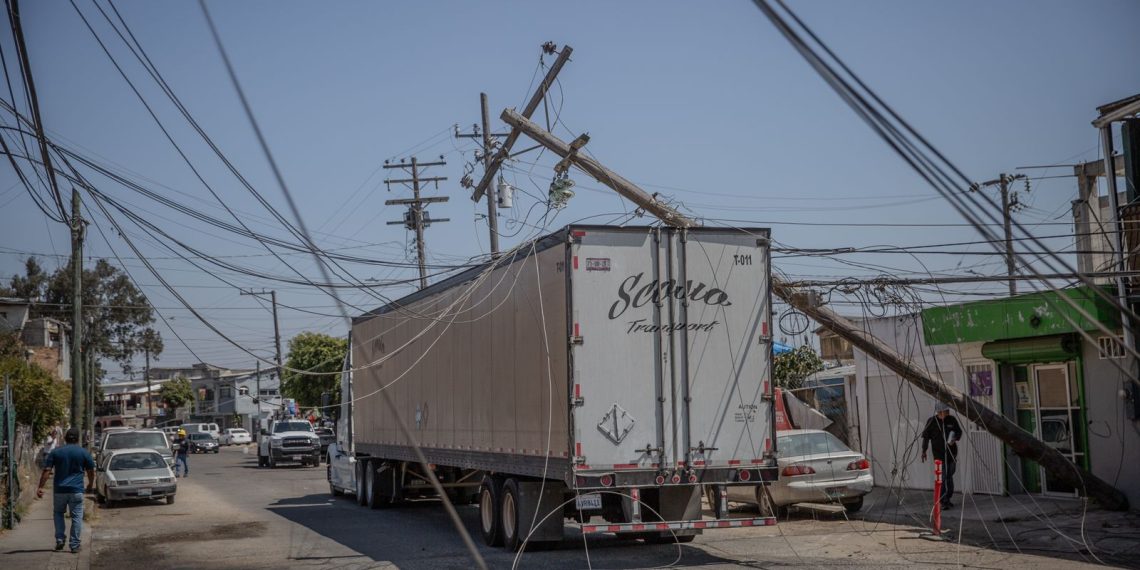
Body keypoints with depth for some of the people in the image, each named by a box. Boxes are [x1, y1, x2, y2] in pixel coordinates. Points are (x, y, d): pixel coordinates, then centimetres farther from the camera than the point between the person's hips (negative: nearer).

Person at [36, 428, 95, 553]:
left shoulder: (55, 452, 4)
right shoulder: (84, 453, 2)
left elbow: (46, 471, -2)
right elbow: (91, 471, 8)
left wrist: (40, 487, -1)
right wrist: (91, 484, 25)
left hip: (59, 489, 2)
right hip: (76, 490, -2)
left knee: (58, 513, 21)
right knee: (76, 517, 4)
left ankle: (59, 540, 12)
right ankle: (75, 545, 2)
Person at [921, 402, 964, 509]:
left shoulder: (952, 420, 2)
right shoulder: (932, 421, -4)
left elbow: (959, 432, 12)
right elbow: (925, 436, 2)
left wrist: (955, 438, -10)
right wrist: (924, 451, 2)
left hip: (951, 452, 3)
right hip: (939, 453, -3)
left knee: (949, 476, 10)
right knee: (943, 477, -10)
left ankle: (947, 499, 23)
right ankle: (944, 501, -8)